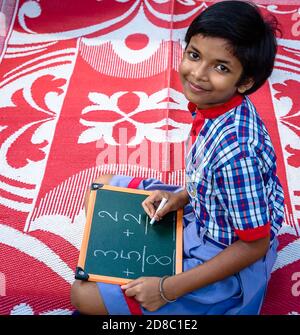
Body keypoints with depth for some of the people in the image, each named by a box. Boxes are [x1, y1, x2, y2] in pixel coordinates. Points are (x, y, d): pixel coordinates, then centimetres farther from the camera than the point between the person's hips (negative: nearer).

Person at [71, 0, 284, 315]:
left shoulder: (235, 148, -36)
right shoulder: (213, 104, -11)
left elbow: (255, 244, -25)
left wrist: (168, 289, -22)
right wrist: (181, 196, -9)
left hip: (224, 264, -8)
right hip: (199, 214, 8)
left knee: (84, 296, -7)